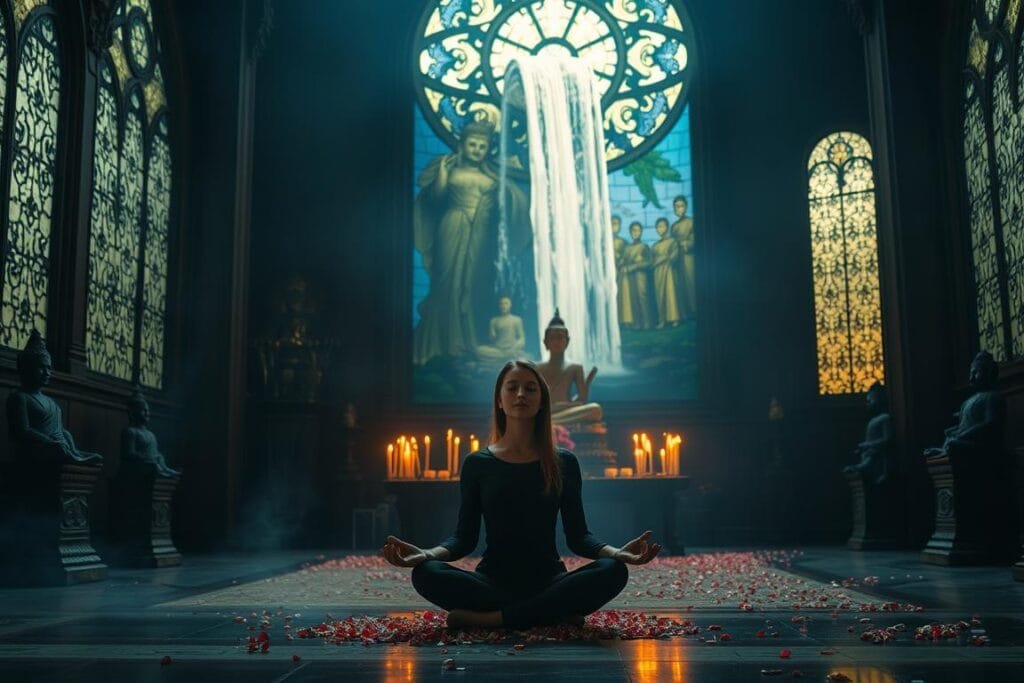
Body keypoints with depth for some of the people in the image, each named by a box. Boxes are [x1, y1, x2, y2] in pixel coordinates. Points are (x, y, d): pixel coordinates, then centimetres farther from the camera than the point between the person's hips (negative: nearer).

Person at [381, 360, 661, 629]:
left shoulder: (563, 463, 6)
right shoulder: (478, 464, 5)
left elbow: (577, 535, 4)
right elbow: (465, 537, 2)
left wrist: (616, 552, -17)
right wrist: (427, 553, -18)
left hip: (548, 580, 1)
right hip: (493, 582, 0)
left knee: (612, 571, -28)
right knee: (426, 574, -29)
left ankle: (488, 618, -25)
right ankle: (556, 613, -24)